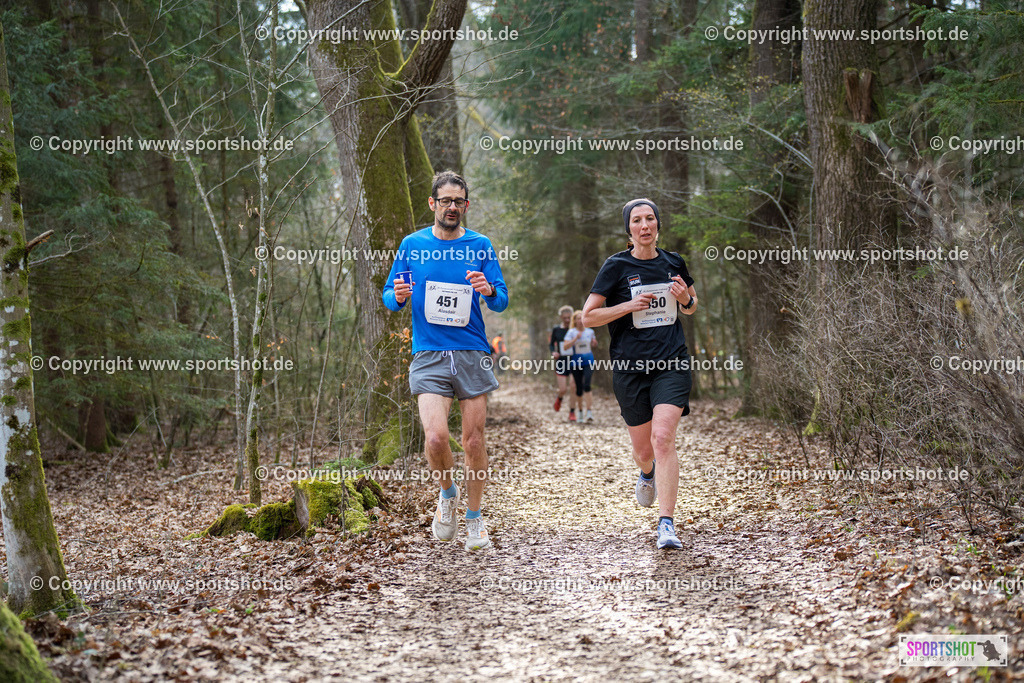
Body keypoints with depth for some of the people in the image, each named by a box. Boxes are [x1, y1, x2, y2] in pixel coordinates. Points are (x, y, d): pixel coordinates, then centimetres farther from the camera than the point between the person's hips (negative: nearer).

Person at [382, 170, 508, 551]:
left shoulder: (480, 245, 6)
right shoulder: (412, 244, 7)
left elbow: (502, 302, 6)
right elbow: (389, 296, 12)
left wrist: (489, 290, -17)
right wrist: (398, 297, -12)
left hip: (472, 353, 1)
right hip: (428, 355, -1)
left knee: (473, 441, 2)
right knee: (435, 437, -16)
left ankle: (475, 517, 21)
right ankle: (447, 494, 14)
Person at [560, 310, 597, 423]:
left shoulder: (590, 332, 5)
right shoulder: (571, 332, -4)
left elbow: (593, 345, 20)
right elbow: (565, 347, -14)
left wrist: (595, 344, -3)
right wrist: (576, 338, -23)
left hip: (588, 362, 0)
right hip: (576, 362, 0)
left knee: (587, 385, -18)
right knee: (579, 388, 6)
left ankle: (589, 412, -20)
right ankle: (580, 411, 25)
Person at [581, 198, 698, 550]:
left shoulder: (674, 263, 7)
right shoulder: (616, 266, -1)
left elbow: (691, 306, 23)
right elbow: (588, 316, -2)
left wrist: (685, 300, -1)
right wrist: (630, 305, -14)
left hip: (671, 365, 0)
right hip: (630, 367, 0)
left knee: (663, 437, -18)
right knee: (643, 448, 9)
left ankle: (666, 524, -18)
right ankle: (648, 474, 49)